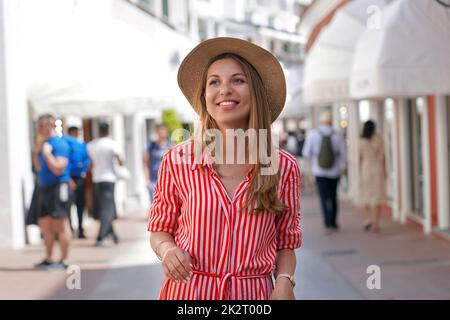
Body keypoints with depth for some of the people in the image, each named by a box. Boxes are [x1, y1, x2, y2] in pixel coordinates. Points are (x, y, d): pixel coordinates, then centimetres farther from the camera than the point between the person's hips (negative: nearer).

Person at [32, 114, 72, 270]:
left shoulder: (59, 144, -11)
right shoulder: (43, 143, 14)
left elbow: (58, 169, -19)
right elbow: (39, 168, 19)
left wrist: (47, 153, -18)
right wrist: (36, 152, 6)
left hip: (58, 187, -9)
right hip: (44, 187, 9)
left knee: (60, 225, -5)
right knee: (45, 224, 12)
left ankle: (63, 261, -1)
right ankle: (48, 259, 22)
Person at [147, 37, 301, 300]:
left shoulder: (283, 167, -4)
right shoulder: (177, 160, -6)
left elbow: (285, 243, 5)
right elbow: (160, 228, 6)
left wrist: (284, 281, -13)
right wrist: (167, 250, -15)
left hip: (254, 293, 1)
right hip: (187, 290, 0)